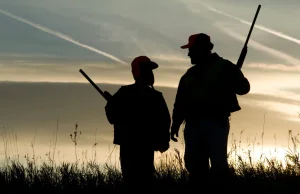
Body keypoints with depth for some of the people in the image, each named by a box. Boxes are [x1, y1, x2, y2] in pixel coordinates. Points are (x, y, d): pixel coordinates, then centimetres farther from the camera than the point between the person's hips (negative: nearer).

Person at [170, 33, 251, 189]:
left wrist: (226, 84, -19)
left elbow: (243, 87, 0)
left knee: (218, 164, -13)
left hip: (216, 123, -5)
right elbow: (180, 101, 19)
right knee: (195, 165, 0)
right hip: (193, 124, 5)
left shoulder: (223, 67, 6)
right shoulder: (189, 74, 21)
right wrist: (175, 124, 10)